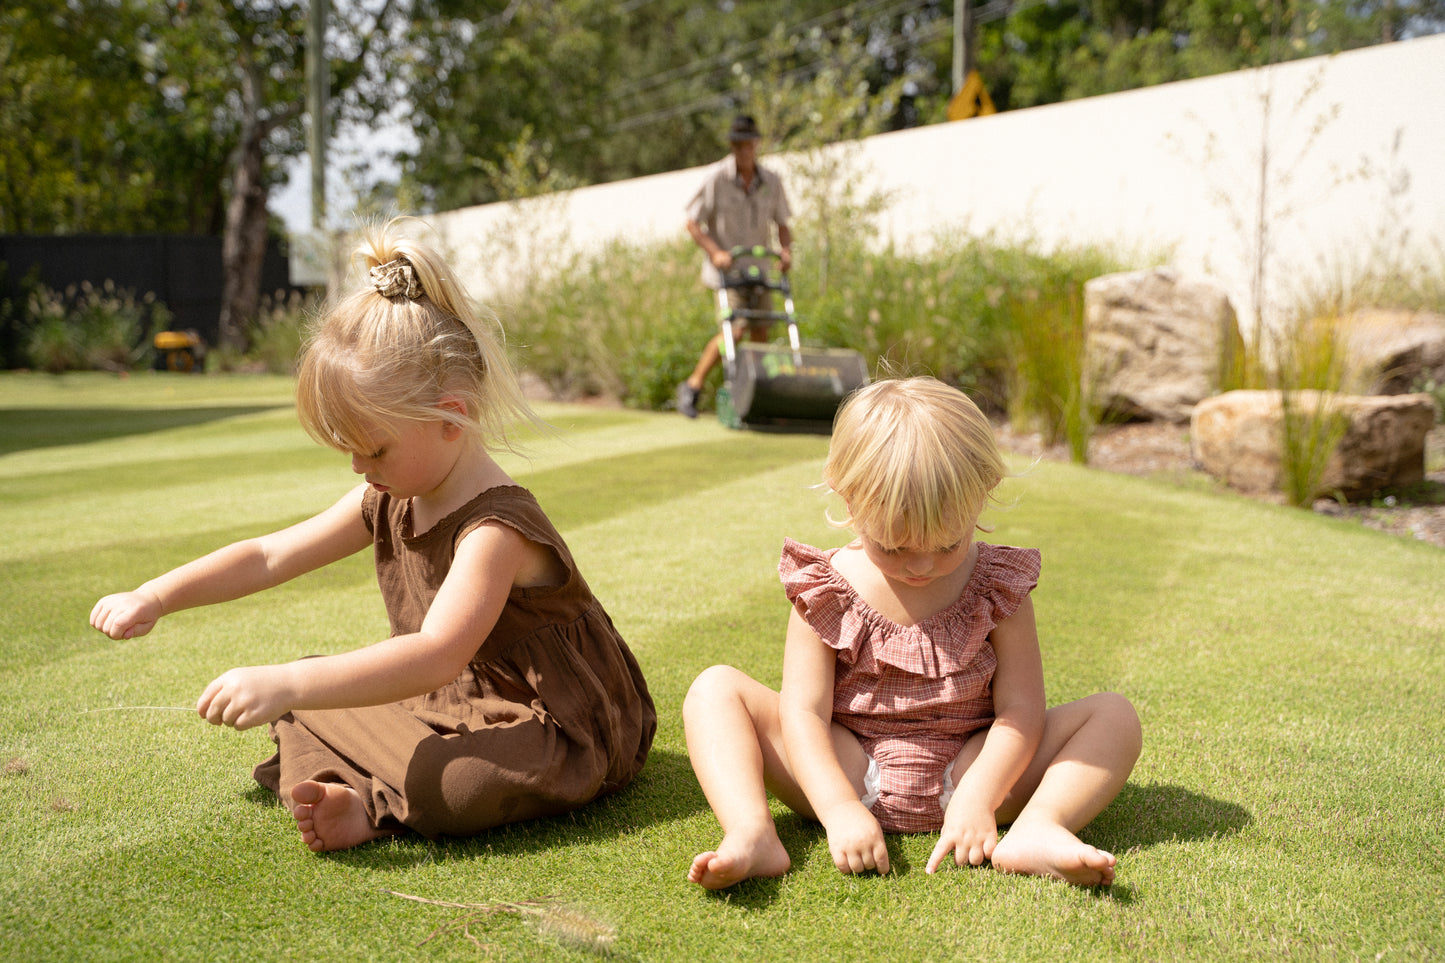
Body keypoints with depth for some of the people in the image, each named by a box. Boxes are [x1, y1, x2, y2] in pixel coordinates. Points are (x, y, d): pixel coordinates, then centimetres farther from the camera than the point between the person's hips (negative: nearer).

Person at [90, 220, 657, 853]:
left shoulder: (495, 529, -29)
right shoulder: (389, 501, 0)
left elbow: (436, 657, -43)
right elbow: (270, 556, 8)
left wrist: (287, 685, -50)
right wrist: (154, 598, -1)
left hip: (558, 731, -9)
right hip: (455, 701, 9)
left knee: (449, 785, -39)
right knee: (311, 703, 7)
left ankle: (374, 806, -10)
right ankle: (356, 795, -14)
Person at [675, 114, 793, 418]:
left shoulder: (771, 182, 2)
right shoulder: (716, 178, -10)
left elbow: (782, 224, 10)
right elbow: (693, 222, -8)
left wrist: (786, 251, -9)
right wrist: (715, 252, -20)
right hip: (726, 265, -5)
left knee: (760, 331, 2)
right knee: (737, 328, -19)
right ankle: (693, 385, -6)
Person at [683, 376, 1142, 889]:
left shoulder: (997, 588, -5)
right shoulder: (825, 592, -7)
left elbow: (1020, 708, -9)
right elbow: (804, 712, -13)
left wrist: (978, 799, -24)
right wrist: (839, 810, -28)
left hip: (966, 774, 0)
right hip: (848, 776, 0)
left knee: (1114, 716, -15)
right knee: (715, 688, -15)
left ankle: (1037, 828, -37)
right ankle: (752, 834, -36)